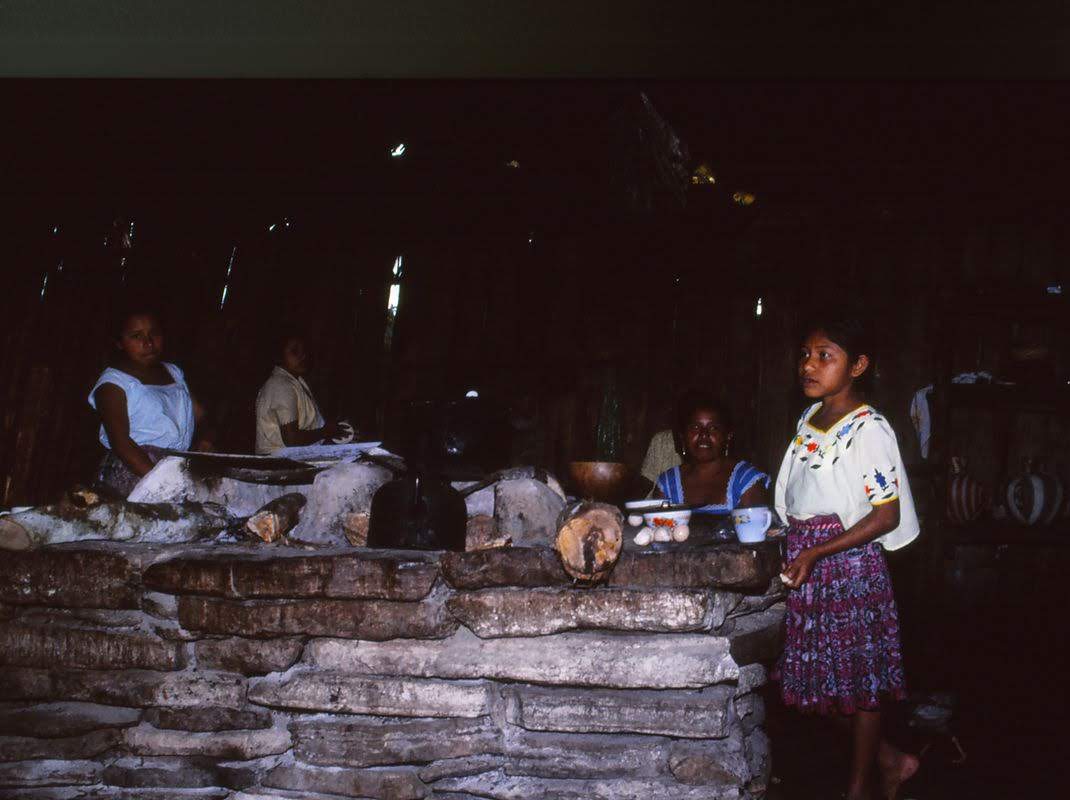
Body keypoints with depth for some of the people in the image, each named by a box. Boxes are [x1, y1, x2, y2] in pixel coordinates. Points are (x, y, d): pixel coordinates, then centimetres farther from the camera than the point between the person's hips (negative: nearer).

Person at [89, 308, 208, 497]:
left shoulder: (173, 372, 23)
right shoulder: (113, 382, 0)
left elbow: (199, 412, 21)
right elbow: (119, 440, -12)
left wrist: (206, 441, -4)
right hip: (130, 469, -6)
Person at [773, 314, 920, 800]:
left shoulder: (868, 428, -14)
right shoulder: (808, 420, 10)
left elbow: (886, 515, -17)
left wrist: (816, 554, -21)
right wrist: (793, 550, 8)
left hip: (850, 560, -8)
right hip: (806, 563, 8)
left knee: (858, 674, 5)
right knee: (815, 674, 12)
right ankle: (890, 760, 30)